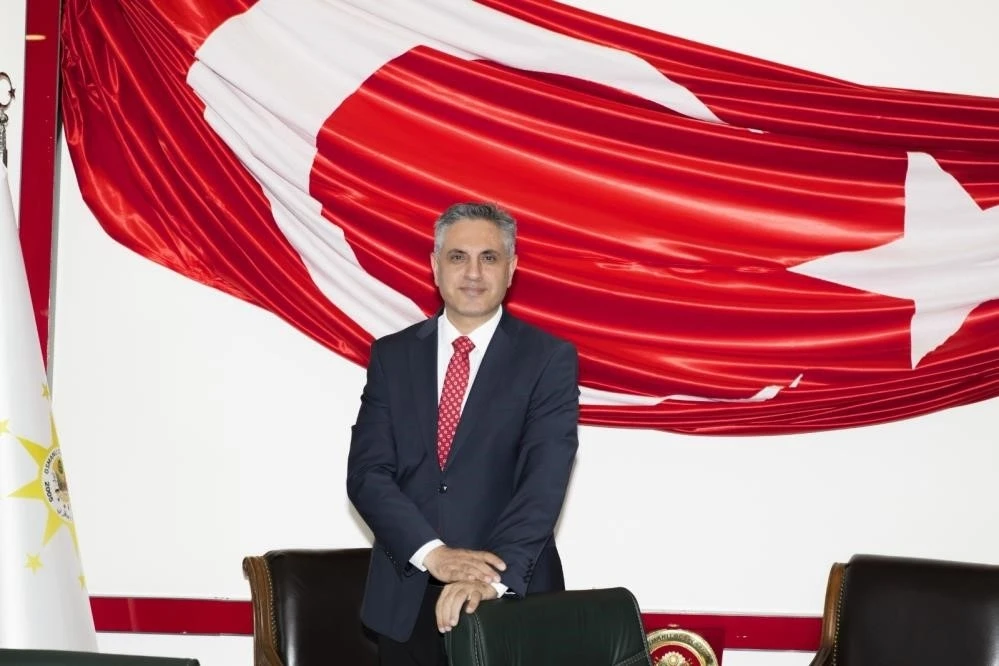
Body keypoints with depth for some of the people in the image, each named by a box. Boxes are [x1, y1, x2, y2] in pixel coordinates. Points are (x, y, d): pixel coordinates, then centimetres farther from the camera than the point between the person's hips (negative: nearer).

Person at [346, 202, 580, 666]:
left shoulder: (549, 359, -3)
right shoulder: (392, 355, 5)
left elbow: (543, 481, -14)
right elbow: (366, 473, -3)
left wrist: (494, 577, -27)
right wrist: (432, 553, -18)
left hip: (511, 598, -2)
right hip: (406, 602, 2)